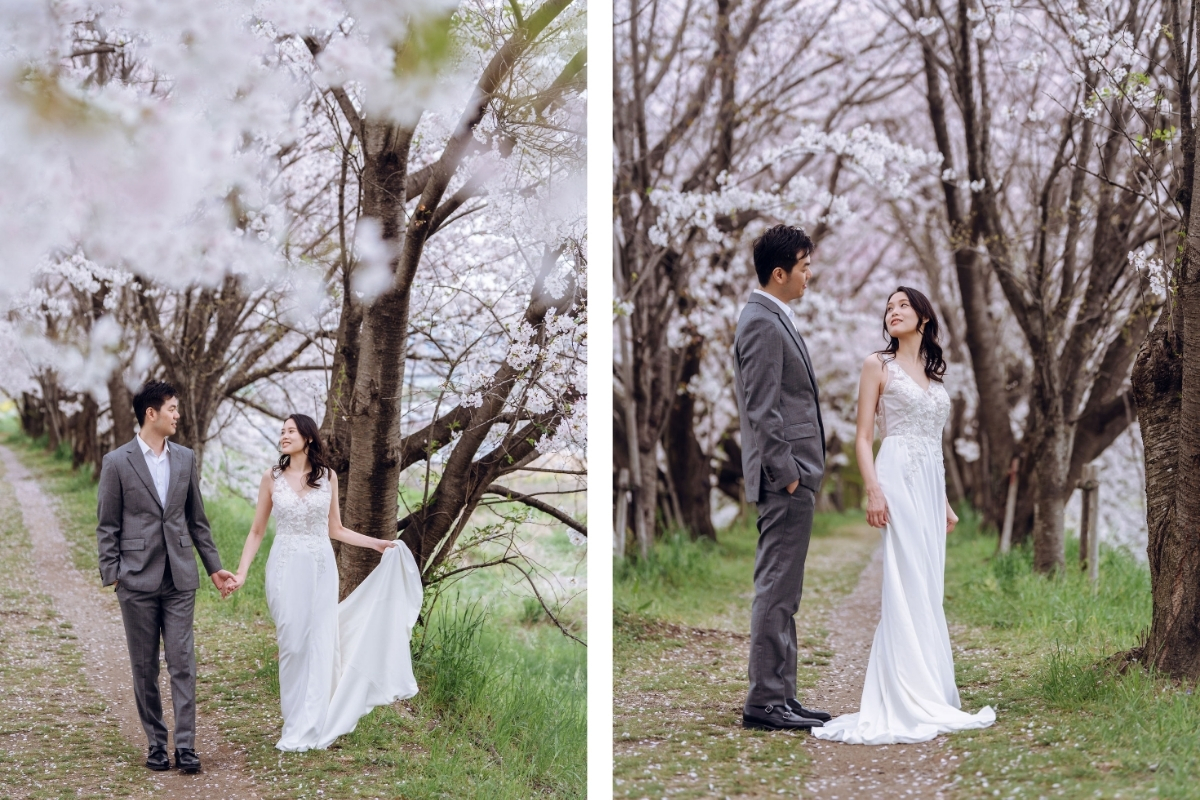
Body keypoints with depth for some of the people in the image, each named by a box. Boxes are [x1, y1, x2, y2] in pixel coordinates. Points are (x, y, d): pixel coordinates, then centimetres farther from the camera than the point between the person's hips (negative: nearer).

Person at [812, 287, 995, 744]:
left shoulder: (933, 374, 20)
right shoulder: (879, 366, 2)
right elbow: (863, 437, -4)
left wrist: (944, 500, 18)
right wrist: (873, 490, -16)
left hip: (931, 483, 7)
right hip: (898, 476, -7)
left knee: (928, 590, 5)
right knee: (908, 585, -12)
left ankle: (929, 696, 8)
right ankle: (910, 701, -13)